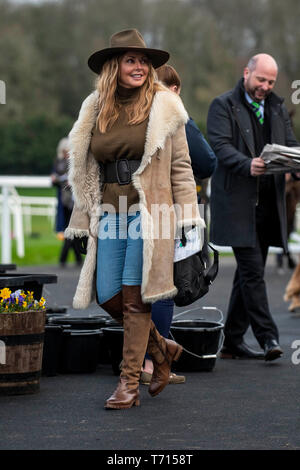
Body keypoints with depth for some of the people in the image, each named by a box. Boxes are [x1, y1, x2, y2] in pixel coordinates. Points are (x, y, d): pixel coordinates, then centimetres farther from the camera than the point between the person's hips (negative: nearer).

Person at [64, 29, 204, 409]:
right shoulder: (95, 110, 11)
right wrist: (81, 222, 15)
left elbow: (180, 166, 1)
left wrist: (188, 217, -5)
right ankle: (163, 349, 26)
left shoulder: (163, 107, 1)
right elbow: (85, 173, 16)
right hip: (110, 215, 4)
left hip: (149, 213, -4)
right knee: (108, 299, 2)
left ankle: (129, 384, 4)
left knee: (135, 299, -5)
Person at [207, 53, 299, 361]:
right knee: (253, 269, -12)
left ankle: (233, 340, 15)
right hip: (237, 202, -6)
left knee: (249, 272, 8)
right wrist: (247, 165, -30)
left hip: (268, 204, 6)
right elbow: (220, 145, -12)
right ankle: (268, 338, -12)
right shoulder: (223, 105, 0)